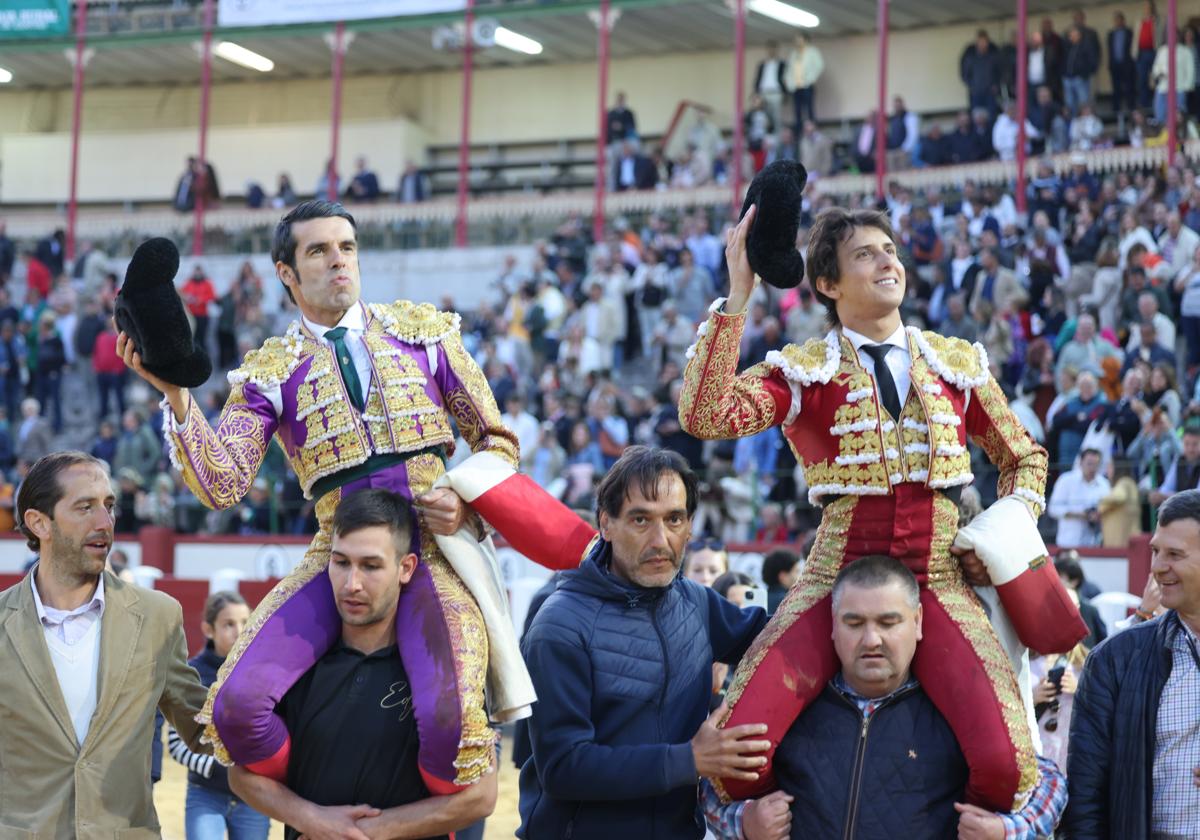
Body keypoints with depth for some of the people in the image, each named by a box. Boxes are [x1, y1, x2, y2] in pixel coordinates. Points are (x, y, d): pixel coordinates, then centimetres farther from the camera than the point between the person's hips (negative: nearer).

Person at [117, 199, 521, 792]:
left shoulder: (422, 330, 12)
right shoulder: (271, 371, 9)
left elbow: (495, 440, 17)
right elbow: (222, 486, -4)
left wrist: (468, 501, -3)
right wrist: (176, 394, -17)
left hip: (433, 548, -1)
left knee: (448, 719, -28)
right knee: (237, 705, -23)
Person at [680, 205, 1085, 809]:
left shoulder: (958, 364, 12)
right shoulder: (803, 372, 3)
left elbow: (1025, 458, 25)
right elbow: (707, 416, -15)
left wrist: (1015, 522, 4)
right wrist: (737, 296, -17)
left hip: (939, 582, 2)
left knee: (1008, 764, -22)